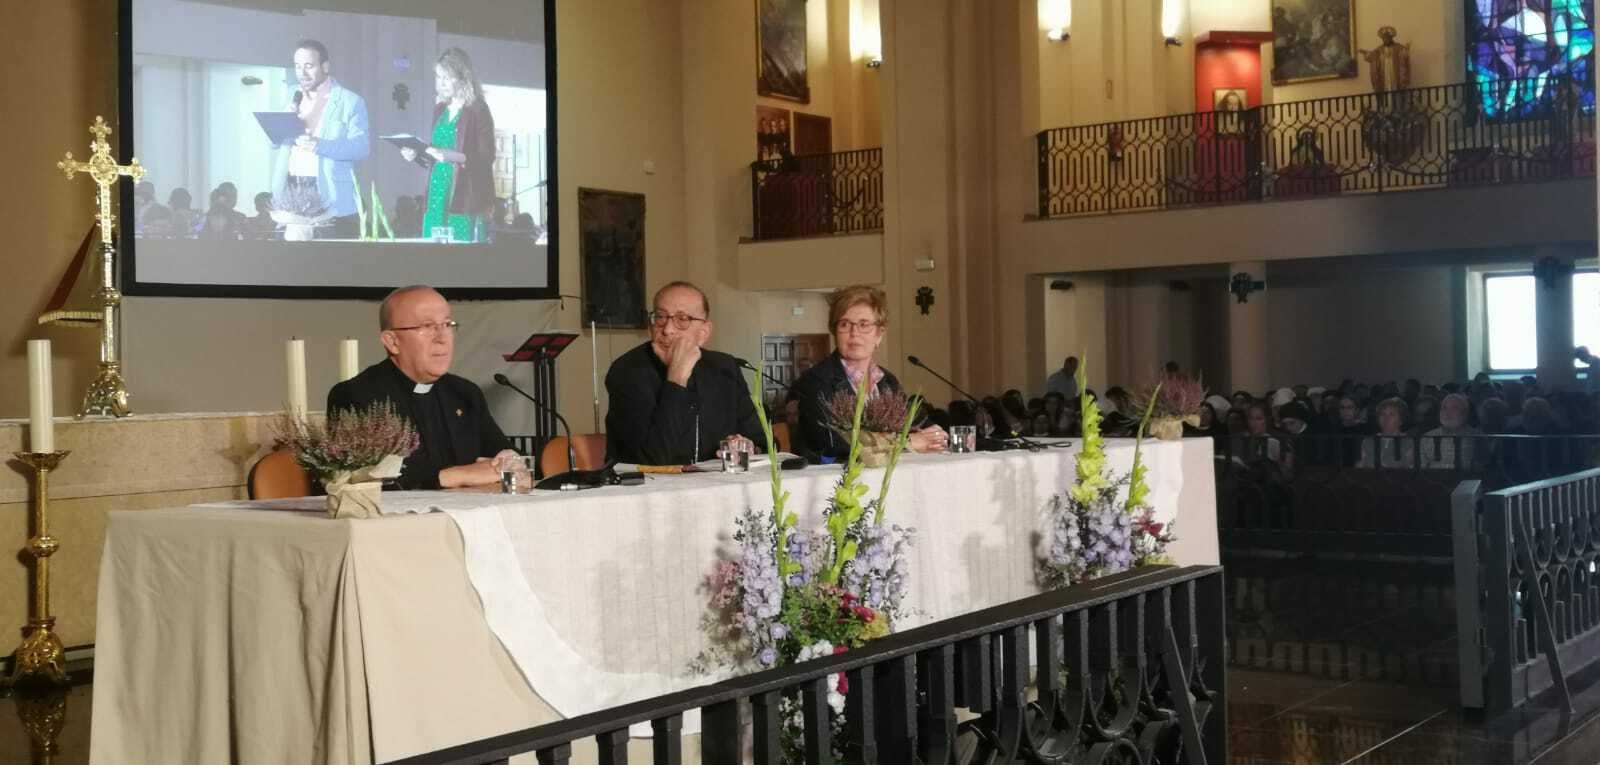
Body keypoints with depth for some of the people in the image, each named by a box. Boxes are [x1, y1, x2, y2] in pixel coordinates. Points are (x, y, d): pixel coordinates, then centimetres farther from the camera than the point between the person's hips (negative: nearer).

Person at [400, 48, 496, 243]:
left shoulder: (477, 110, -4)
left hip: (465, 197, -6)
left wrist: (455, 156, -24)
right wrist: (417, 156, 5)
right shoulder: (439, 110, 16)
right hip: (437, 193, 6)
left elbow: (486, 158, -10)